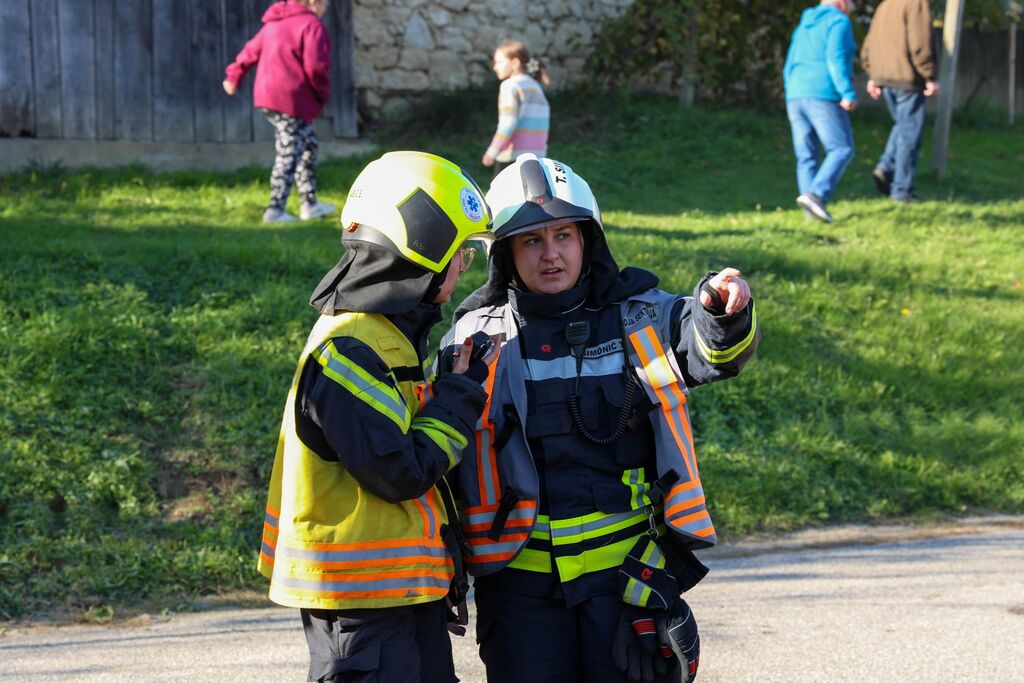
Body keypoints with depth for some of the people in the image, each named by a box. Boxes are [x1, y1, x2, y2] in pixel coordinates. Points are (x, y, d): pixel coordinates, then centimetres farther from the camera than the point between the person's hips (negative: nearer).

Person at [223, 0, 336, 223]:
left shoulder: (274, 23, 16)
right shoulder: (313, 25, -11)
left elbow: (252, 50, 22)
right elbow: (315, 67, -18)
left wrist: (234, 76, 32)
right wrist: (323, 93, -2)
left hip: (267, 96, 9)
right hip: (292, 101, -9)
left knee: (309, 144, 19)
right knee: (289, 155, -3)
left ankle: (309, 204, 23)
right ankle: (275, 210, -2)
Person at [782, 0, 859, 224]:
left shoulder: (804, 26, 22)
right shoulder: (839, 22, 0)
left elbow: (790, 68, 21)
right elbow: (836, 59, -15)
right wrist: (849, 94, -21)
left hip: (796, 96, 7)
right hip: (824, 96, -7)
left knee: (807, 157, 4)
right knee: (842, 150, -5)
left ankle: (813, 210, -4)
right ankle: (816, 195, -22)